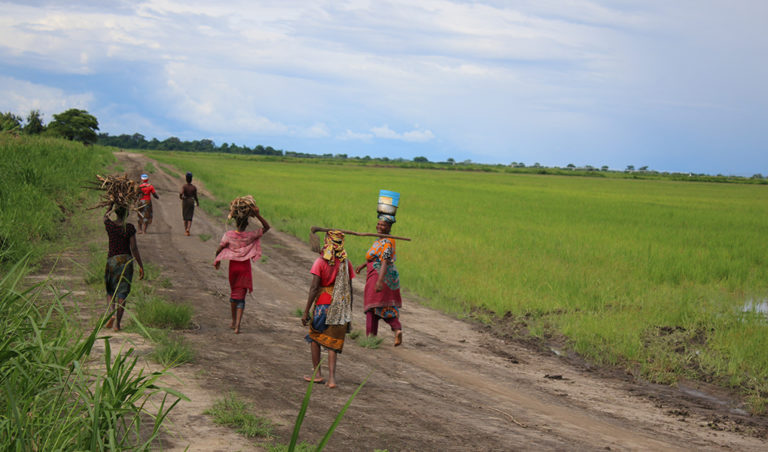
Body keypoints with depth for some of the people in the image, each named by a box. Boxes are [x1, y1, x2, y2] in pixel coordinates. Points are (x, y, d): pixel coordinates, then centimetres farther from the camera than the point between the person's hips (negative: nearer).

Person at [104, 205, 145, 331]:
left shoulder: (110, 226, -1)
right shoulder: (129, 228, -6)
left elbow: (105, 216, 24)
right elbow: (134, 248, -8)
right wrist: (141, 266, -3)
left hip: (112, 260, 1)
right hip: (127, 260, -1)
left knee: (110, 291, 16)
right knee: (122, 292, 2)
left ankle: (112, 313, -11)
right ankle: (117, 323, -3)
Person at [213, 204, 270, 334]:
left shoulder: (229, 235, -10)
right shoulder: (250, 236, -11)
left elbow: (219, 250, -4)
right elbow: (267, 227, -1)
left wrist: (217, 260, 14)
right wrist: (258, 215, -11)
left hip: (233, 267, 2)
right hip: (245, 268, -1)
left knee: (233, 293, 22)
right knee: (241, 296, 1)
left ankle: (234, 321, 32)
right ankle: (237, 325, -12)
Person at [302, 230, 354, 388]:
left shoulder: (320, 262, -10)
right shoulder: (346, 263, 2)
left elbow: (314, 288, -13)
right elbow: (349, 289, 5)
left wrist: (306, 311, -9)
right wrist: (349, 312, 14)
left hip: (322, 305, -3)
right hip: (340, 308, 3)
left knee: (314, 338, 17)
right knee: (333, 342, 7)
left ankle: (317, 373, 18)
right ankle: (331, 377, -3)